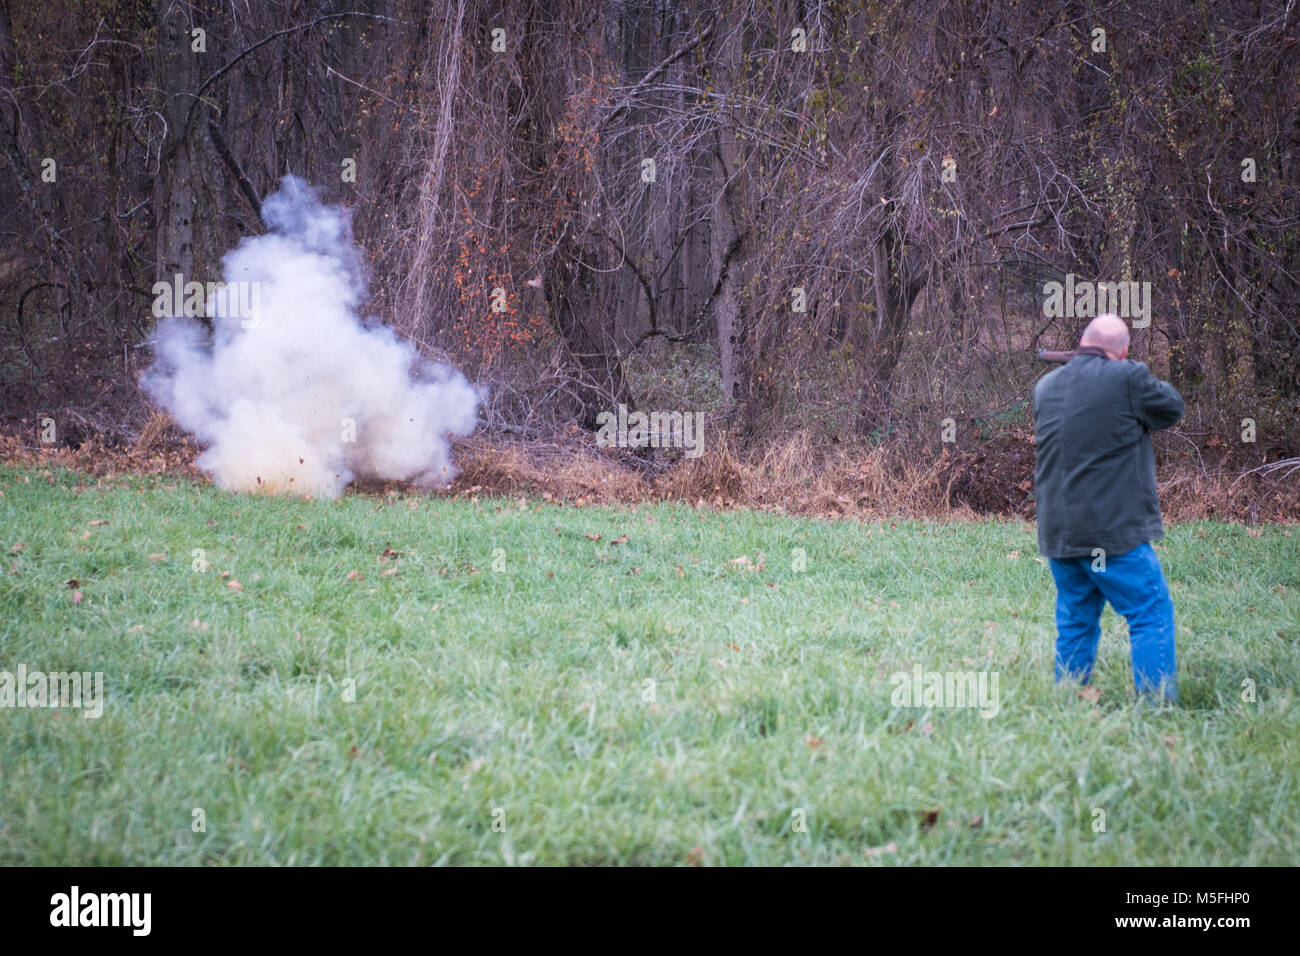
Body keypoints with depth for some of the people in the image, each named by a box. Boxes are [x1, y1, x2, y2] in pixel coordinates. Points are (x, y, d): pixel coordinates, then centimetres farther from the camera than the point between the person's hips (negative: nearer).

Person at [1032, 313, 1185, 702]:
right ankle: (1158, 705, -7)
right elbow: (1171, 408, 2)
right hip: (1114, 531, -6)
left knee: (1075, 623, 16)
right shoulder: (1128, 379, -11)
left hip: (1057, 534, 6)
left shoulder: (1045, 387, 8)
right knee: (1151, 616, -1)